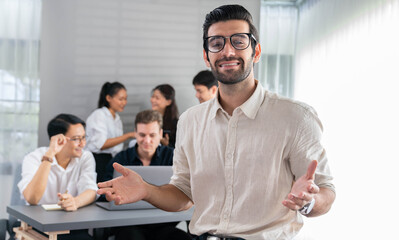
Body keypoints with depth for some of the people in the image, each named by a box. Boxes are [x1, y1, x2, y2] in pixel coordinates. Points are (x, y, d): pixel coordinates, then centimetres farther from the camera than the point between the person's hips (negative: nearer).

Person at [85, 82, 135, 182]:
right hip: (99, 162, -7)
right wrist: (128, 135, -17)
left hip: (112, 161, 7)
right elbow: (101, 144, -16)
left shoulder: (117, 118, 20)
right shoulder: (98, 115, -4)